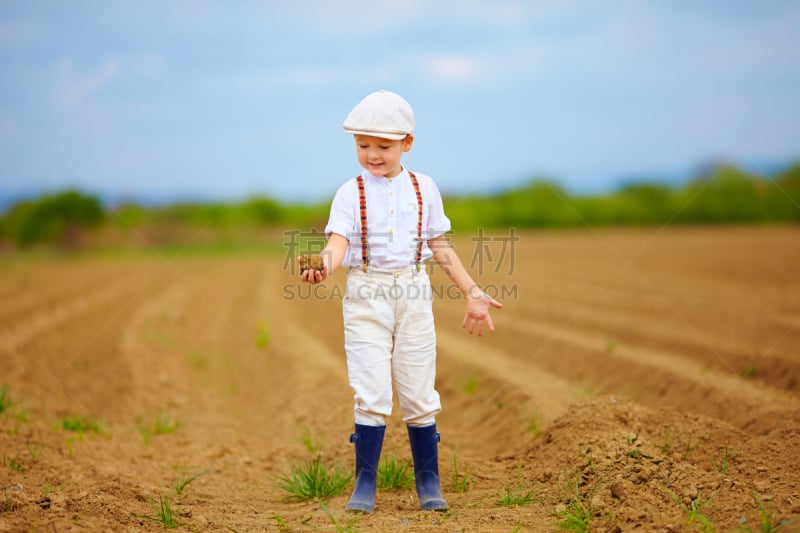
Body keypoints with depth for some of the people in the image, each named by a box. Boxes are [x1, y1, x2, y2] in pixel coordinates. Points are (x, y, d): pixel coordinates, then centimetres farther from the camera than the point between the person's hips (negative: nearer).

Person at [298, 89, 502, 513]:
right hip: (366, 296, -2)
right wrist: (323, 267, -34)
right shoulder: (350, 193, 1)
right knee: (372, 395, -7)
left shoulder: (424, 189, 8)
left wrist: (473, 293, 7)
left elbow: (440, 247, 11)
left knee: (419, 395, 5)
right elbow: (339, 242, -12)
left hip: (413, 294, 2)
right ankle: (365, 485, 2)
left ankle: (429, 482, 17)